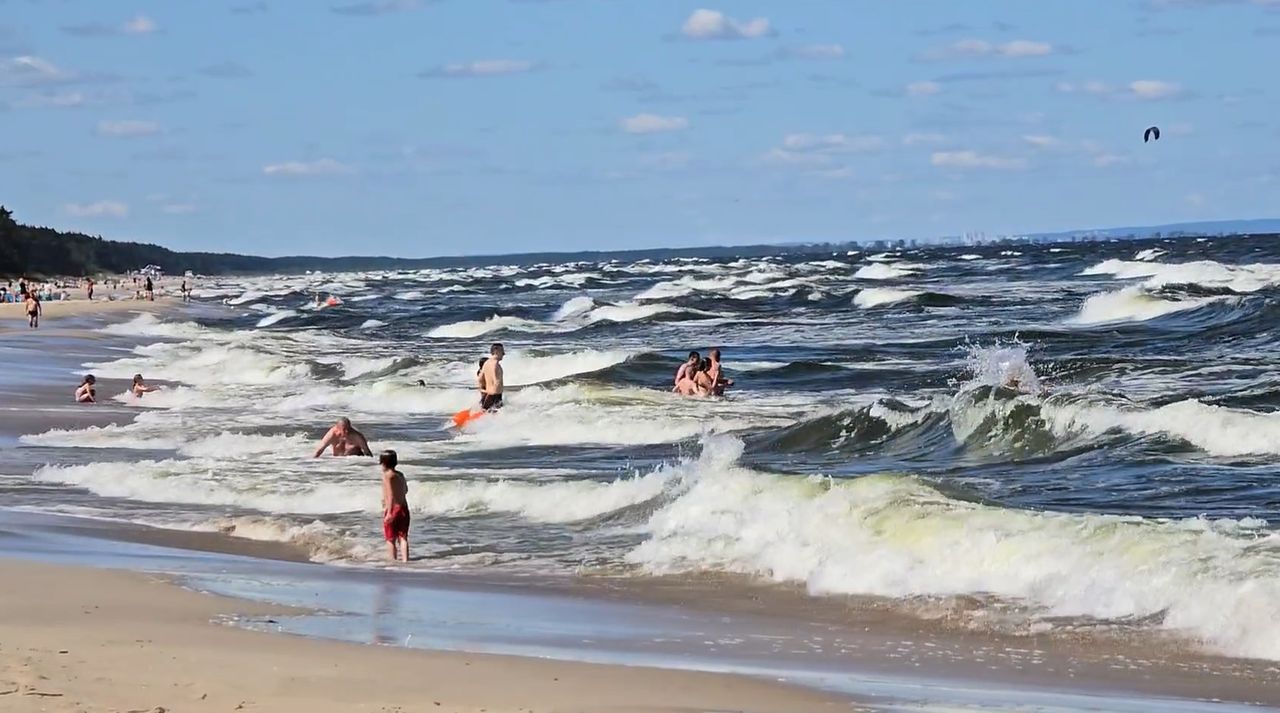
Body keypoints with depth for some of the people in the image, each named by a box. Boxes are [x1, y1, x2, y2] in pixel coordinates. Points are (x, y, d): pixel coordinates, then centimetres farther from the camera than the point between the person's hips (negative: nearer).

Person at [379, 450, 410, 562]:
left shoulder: (387, 475, -12)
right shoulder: (400, 475, 10)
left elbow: (390, 494, -21)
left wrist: (389, 512, -24)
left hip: (392, 508, -6)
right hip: (404, 508, 6)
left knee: (390, 539, 6)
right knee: (403, 537, 4)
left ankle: (393, 561, 7)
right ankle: (405, 560, -6)